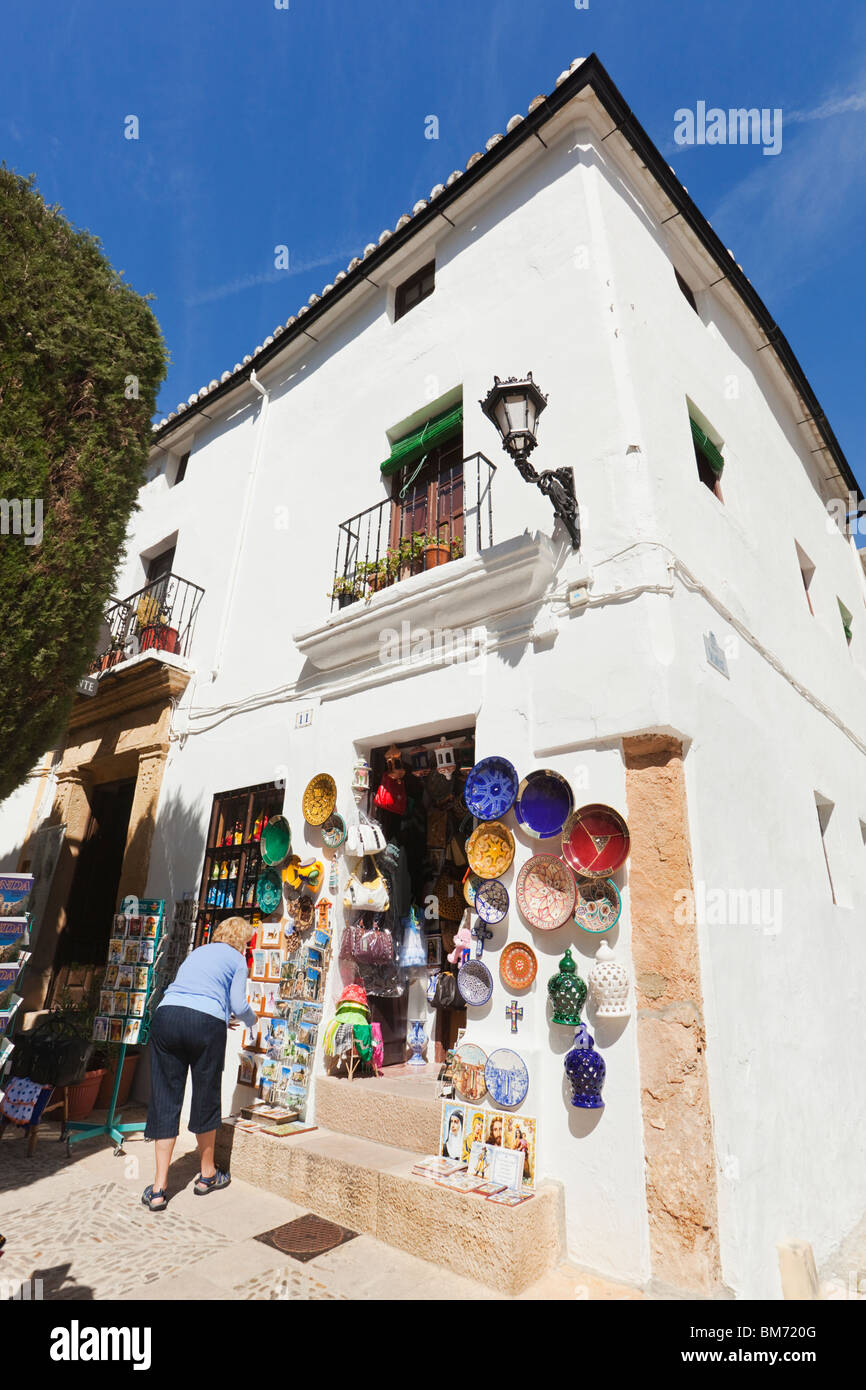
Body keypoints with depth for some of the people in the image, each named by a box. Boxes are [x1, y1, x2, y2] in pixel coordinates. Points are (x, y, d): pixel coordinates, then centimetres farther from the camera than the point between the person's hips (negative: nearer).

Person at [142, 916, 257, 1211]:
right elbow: (239, 1005, 4)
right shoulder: (237, 960, 12)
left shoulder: (197, 952, 28)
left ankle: (158, 1189, 13)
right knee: (206, 1098, 13)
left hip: (166, 1016, 4)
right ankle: (207, 1176, 30)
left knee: (165, 1100, 11)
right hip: (206, 1023, -4)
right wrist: (252, 1019, 28)